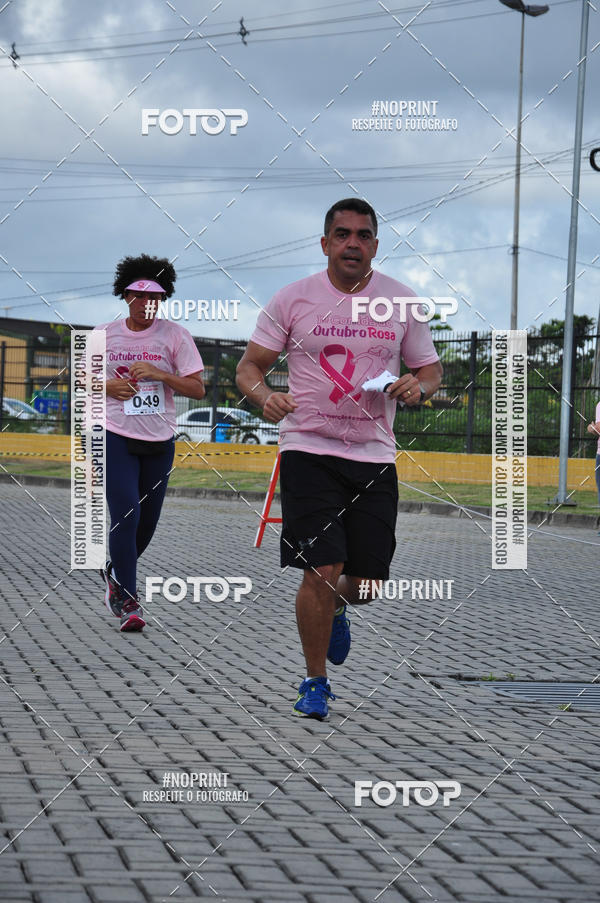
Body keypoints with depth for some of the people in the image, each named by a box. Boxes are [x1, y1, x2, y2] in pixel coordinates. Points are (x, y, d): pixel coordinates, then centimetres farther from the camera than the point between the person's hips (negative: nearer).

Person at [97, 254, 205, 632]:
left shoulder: (175, 335, -2)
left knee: (148, 521, 11)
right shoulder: (104, 335, 1)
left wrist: (158, 374, -19)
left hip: (160, 441, 2)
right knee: (125, 516, -13)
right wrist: (107, 386, -7)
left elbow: (198, 389, -5)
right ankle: (128, 600, -7)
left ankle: (117, 572, 39)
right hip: (117, 436, -2)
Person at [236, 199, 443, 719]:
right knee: (322, 570, -13)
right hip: (308, 451, -3)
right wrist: (265, 397, -18)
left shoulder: (400, 301, 6)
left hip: (374, 457, 3)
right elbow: (250, 366, 4)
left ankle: (336, 609, 41)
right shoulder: (293, 299, 0)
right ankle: (315, 682, 6)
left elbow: (430, 369, 14)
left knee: (368, 582, 3)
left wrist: (418, 387, -10)